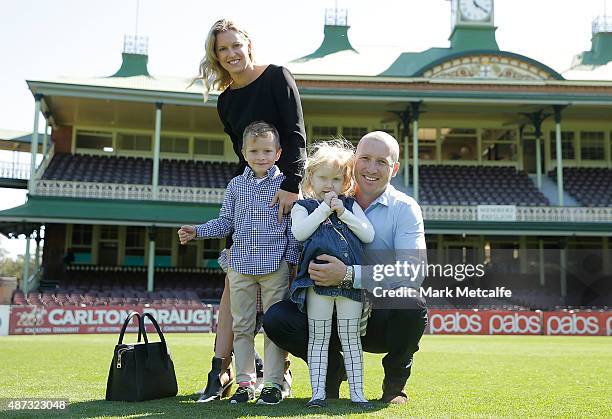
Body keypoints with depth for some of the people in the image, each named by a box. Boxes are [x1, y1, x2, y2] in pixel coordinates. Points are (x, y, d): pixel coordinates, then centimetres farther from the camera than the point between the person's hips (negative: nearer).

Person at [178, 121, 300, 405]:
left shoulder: (285, 184, -1)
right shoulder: (236, 185, 8)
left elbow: (294, 227, 0)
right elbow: (225, 222, 12)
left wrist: (293, 260, -3)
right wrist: (197, 231, 0)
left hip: (275, 265, -3)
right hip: (240, 264, 3)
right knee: (242, 326, 8)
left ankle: (273, 383, 11)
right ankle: (245, 382, 18)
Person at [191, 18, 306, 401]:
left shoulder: (277, 78, -5)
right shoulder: (226, 101, 12)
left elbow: (296, 136, -12)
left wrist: (291, 185, -21)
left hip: (285, 190, -5)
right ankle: (220, 371, 1)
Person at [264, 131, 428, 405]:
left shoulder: (404, 208, -6)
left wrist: (348, 275, -34)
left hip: (383, 315, -2)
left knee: (412, 306, -35)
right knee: (275, 318, -20)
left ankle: (395, 382, -2)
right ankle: (333, 368, 8)